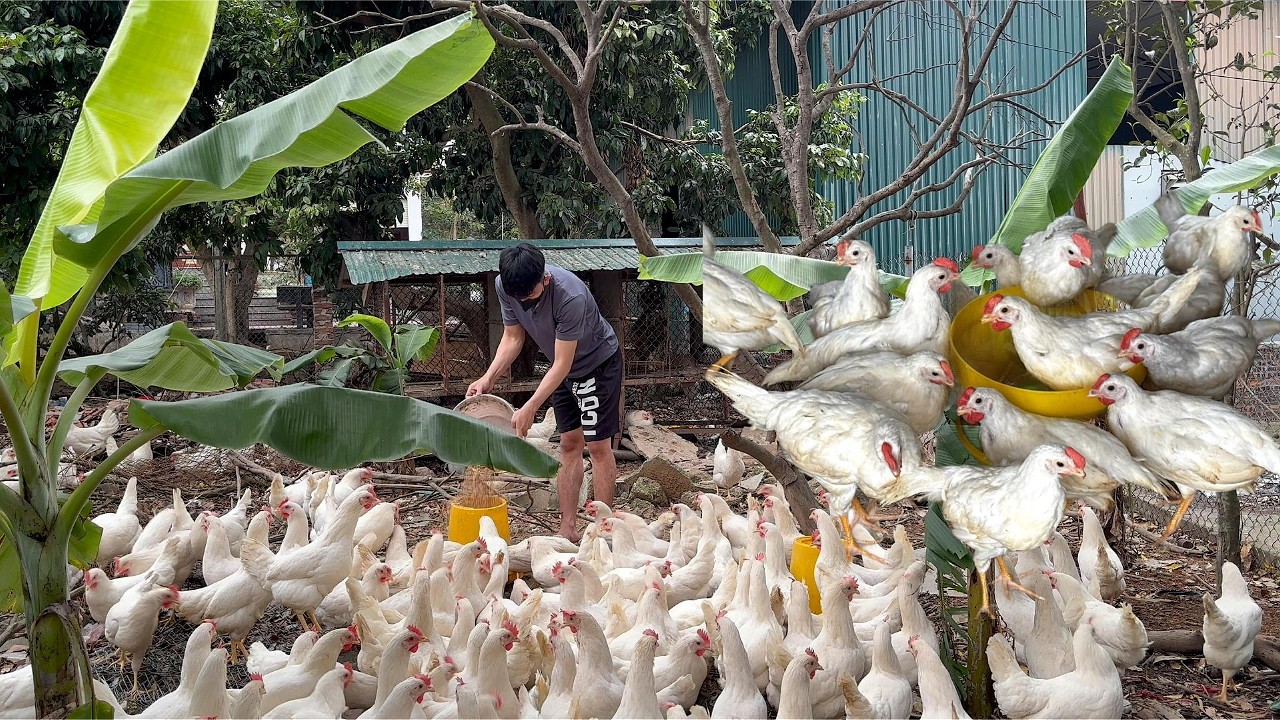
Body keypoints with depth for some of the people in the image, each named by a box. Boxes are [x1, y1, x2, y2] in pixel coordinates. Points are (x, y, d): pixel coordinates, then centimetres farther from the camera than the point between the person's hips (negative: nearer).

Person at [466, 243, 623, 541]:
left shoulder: (571, 296, -39)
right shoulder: (505, 286, -20)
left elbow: (562, 364, -32)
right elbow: (512, 338, -6)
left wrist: (530, 409, -34)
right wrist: (488, 378, -18)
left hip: (599, 363, -6)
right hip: (564, 366, 6)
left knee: (598, 446, -7)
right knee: (569, 444, 8)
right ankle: (568, 530, 11)